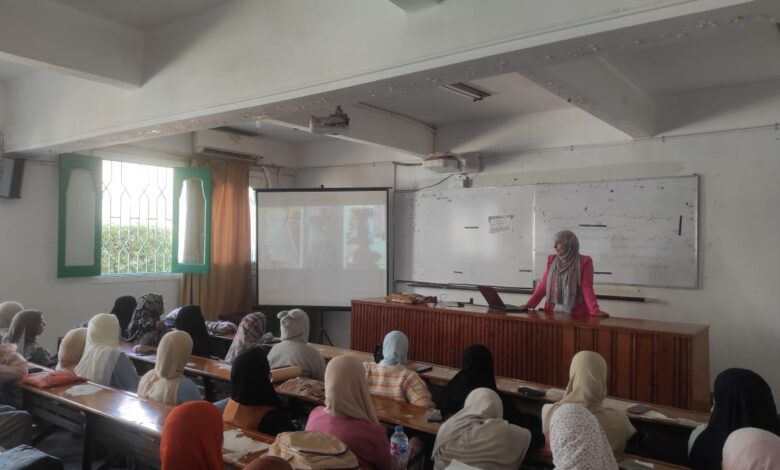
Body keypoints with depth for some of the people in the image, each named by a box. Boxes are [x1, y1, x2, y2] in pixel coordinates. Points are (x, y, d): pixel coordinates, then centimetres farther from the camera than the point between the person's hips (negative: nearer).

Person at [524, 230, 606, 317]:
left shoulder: (584, 262, -2)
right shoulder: (552, 260, 10)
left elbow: (587, 288, -8)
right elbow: (543, 286, 7)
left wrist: (595, 311, -20)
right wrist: (528, 305, -2)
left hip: (575, 314, -3)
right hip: (552, 312, 3)